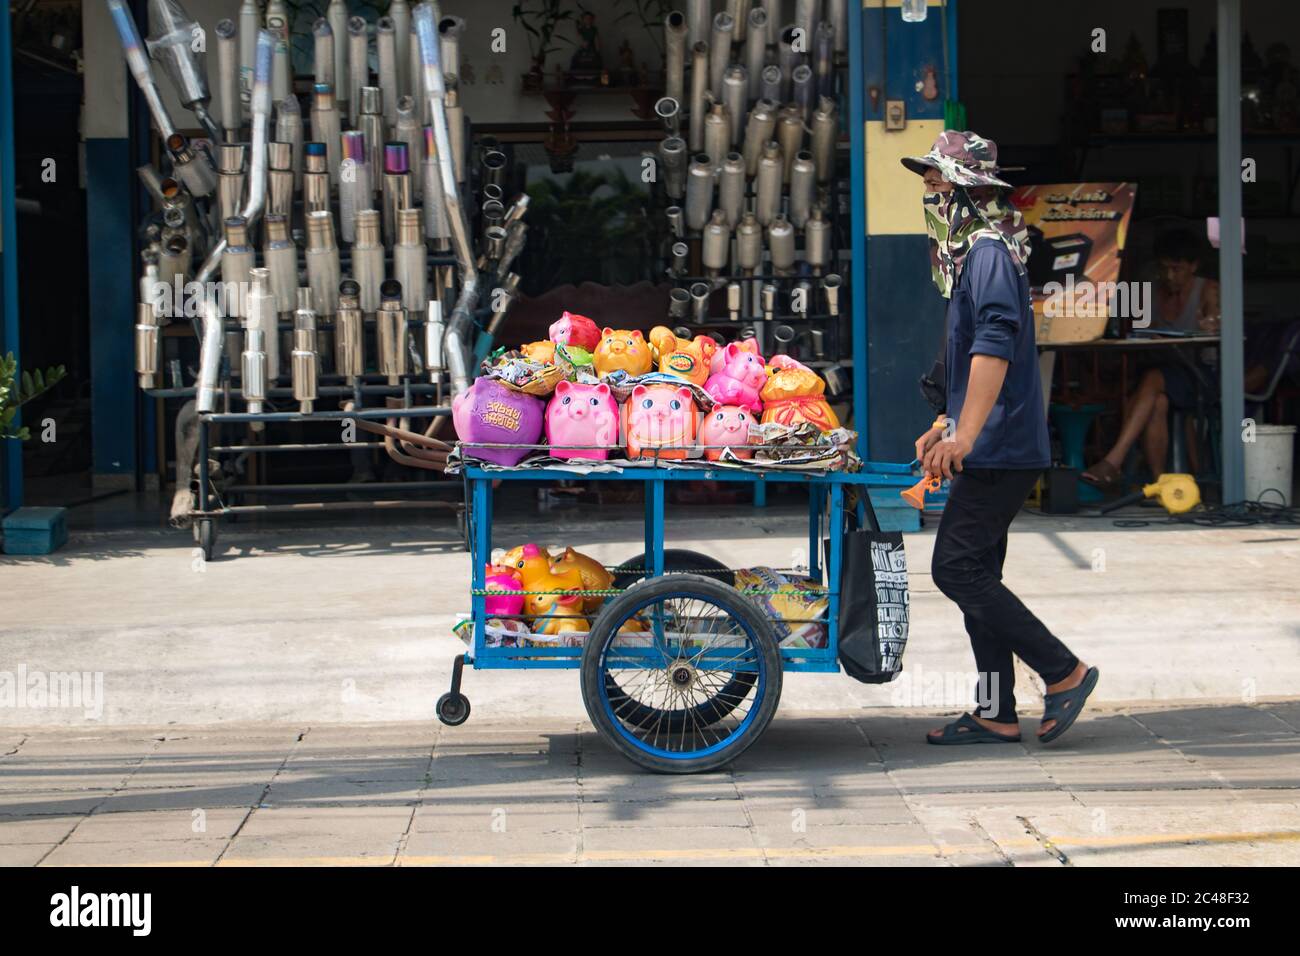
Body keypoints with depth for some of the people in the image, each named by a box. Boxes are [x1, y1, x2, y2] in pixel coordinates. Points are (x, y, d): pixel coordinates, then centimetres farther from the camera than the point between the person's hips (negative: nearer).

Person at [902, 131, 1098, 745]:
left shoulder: (989, 252, -14)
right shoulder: (971, 252, 18)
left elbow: (994, 347, -26)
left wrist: (965, 434, -33)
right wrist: (946, 426, 32)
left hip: (1000, 449, -10)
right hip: (993, 449, 10)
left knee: (956, 568, -10)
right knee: (974, 573, 10)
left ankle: (1064, 672, -3)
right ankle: (996, 715, 13)